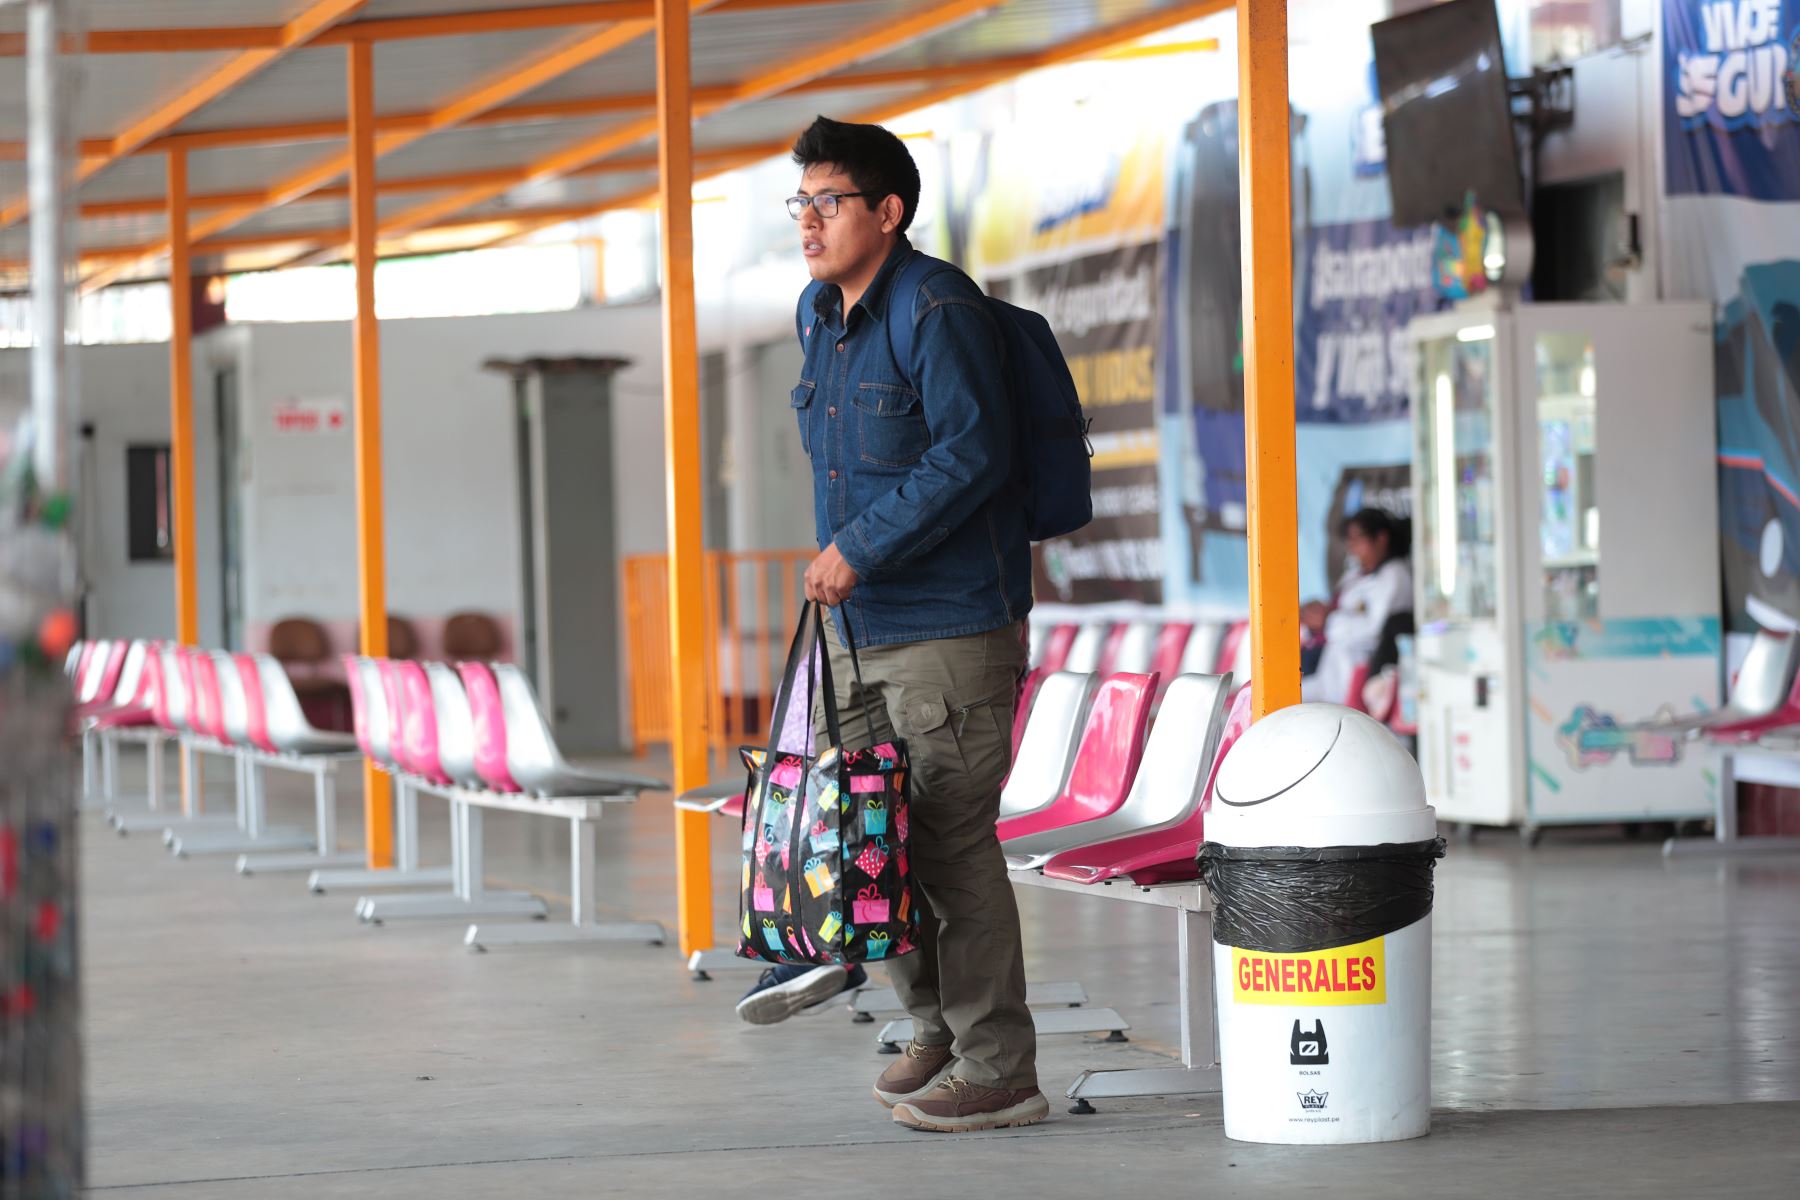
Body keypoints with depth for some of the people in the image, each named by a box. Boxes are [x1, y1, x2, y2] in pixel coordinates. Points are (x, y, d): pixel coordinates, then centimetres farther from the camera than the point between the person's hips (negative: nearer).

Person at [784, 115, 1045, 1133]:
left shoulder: (938, 309, -14)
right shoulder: (819, 315, 14)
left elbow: (971, 454, -21)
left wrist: (862, 548, -21)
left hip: (953, 628, -9)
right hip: (865, 629, 9)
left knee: (952, 847, -8)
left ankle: (998, 1072, -2)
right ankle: (939, 1032, 26)